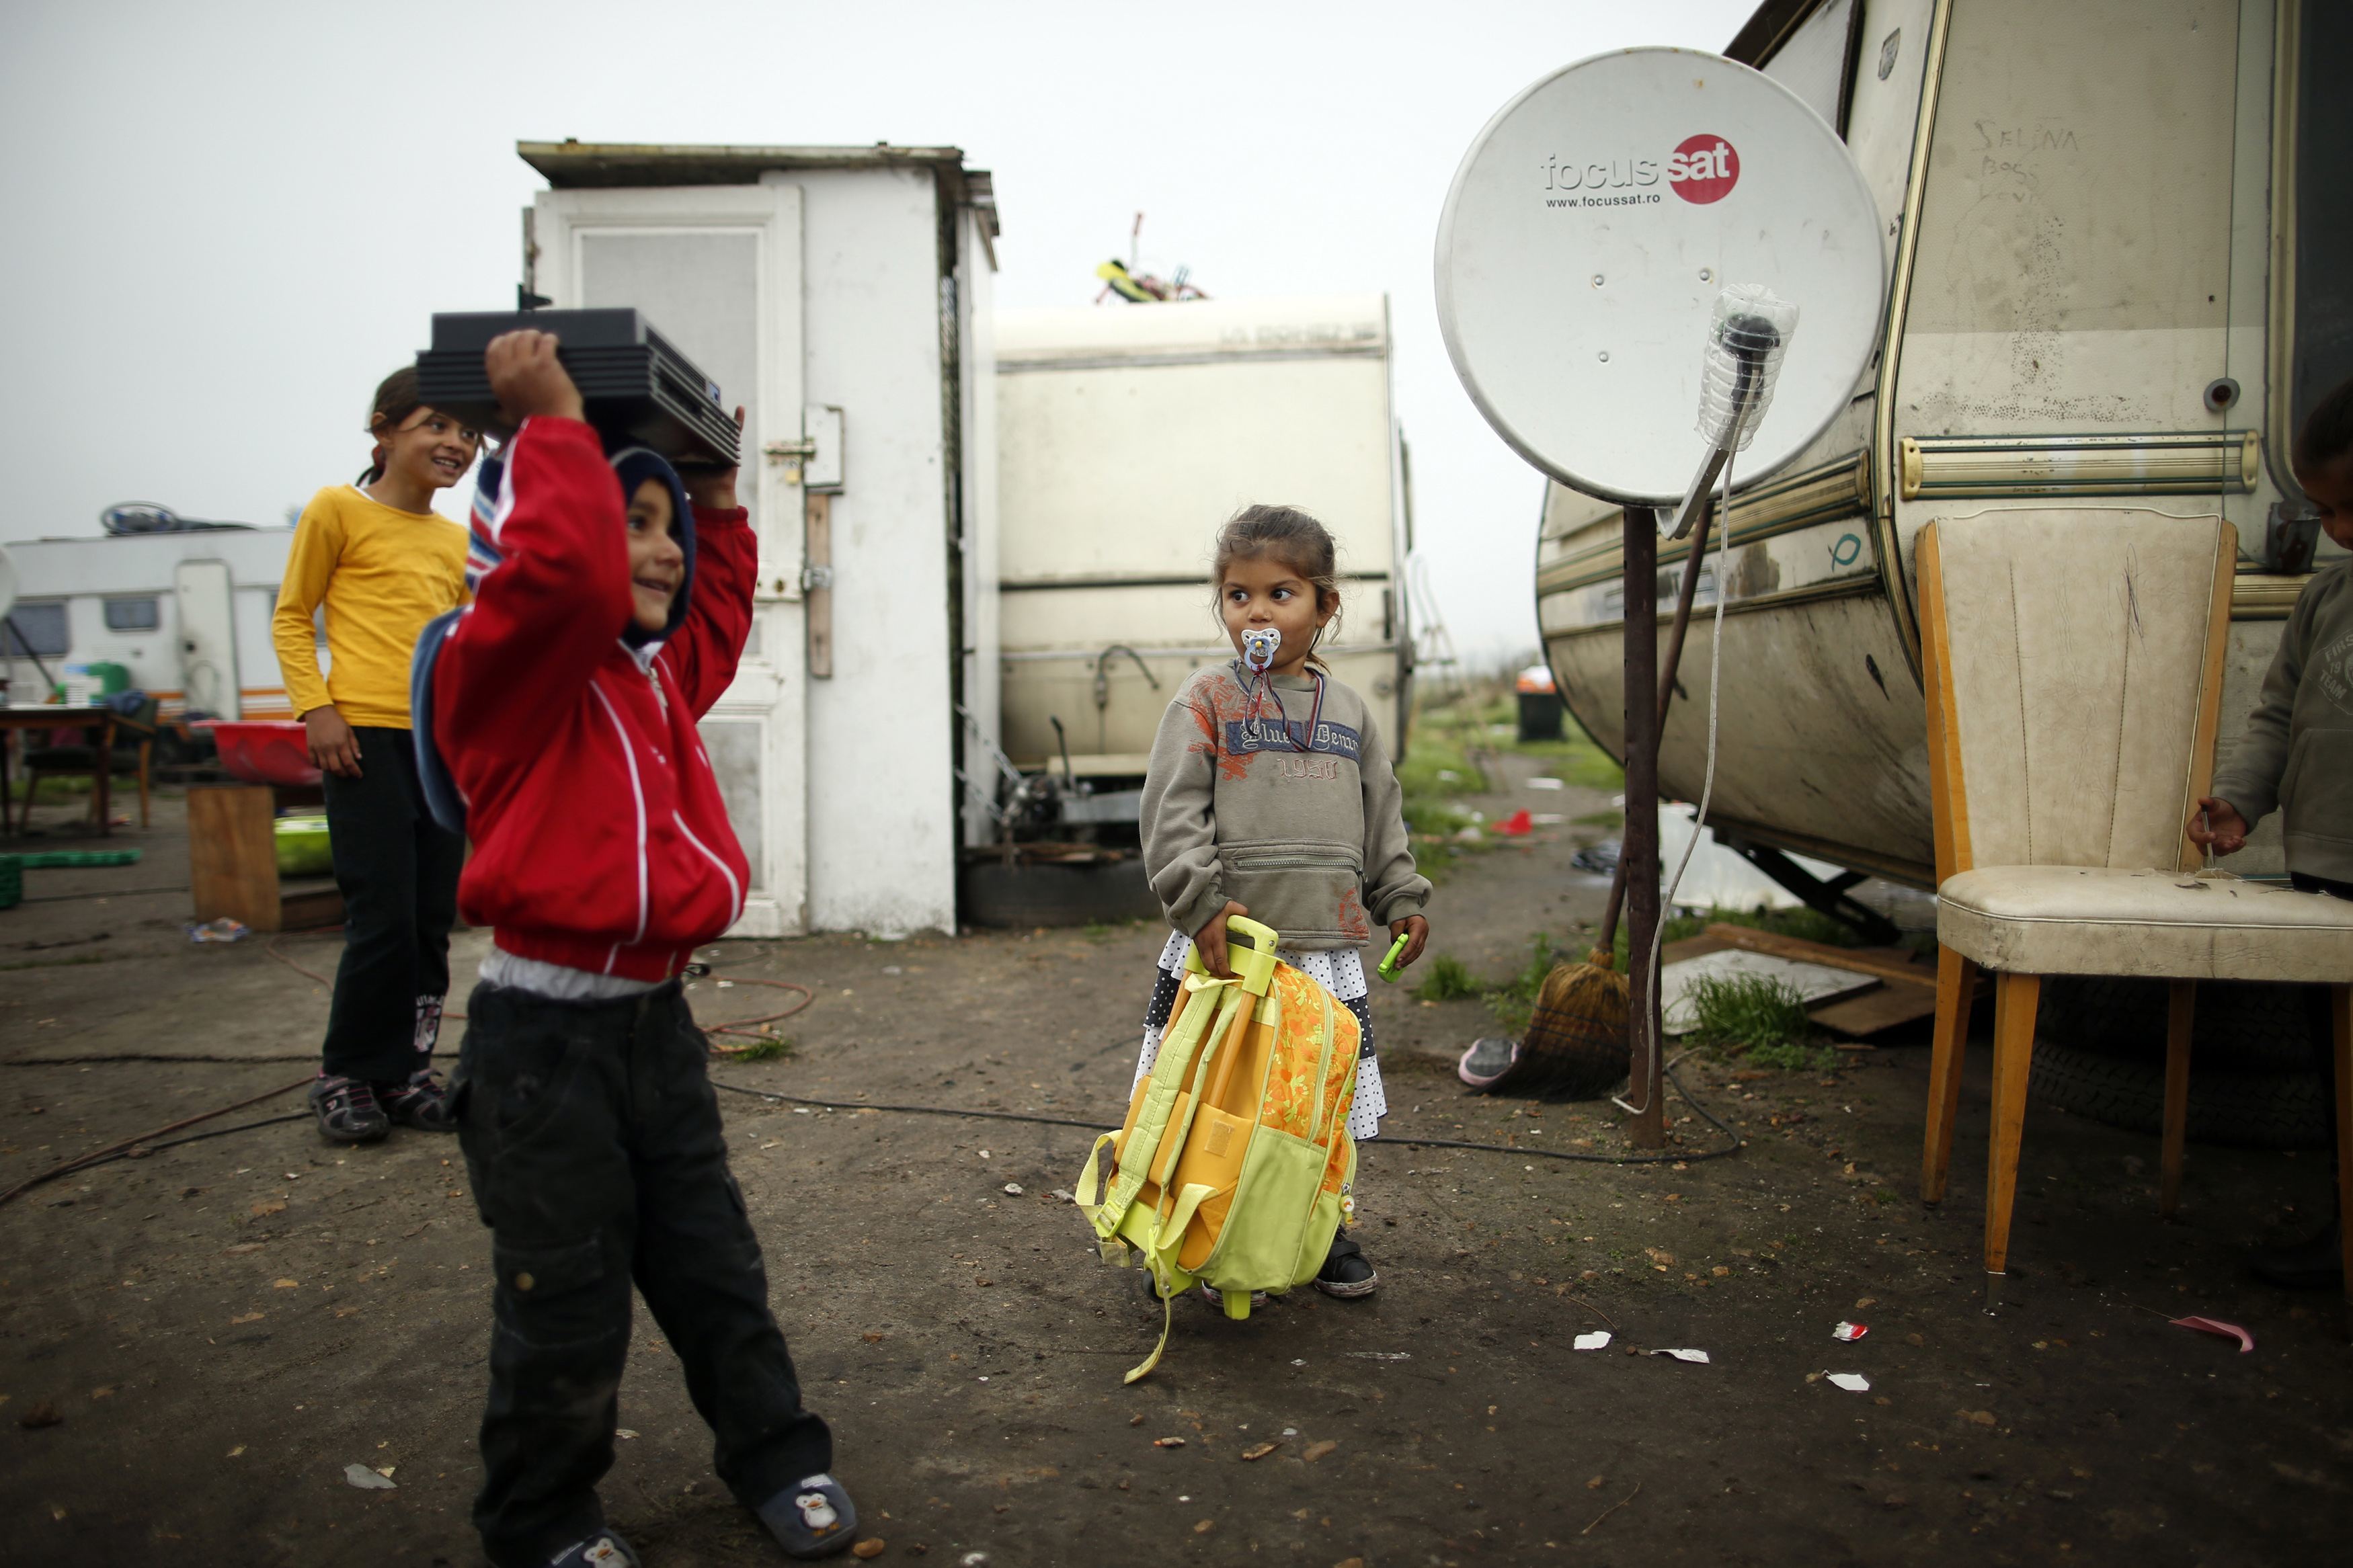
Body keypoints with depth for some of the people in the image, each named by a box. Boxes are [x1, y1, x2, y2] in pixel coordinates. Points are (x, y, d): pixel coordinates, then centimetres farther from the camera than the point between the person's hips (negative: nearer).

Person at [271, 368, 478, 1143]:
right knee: (384, 917, -7)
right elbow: (291, 617, 2)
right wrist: (316, 708, -9)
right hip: (366, 736, -5)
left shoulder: (457, 541, 16)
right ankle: (345, 1076, 11)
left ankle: (407, 1069, 20)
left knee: (433, 920, 7)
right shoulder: (338, 510, 1)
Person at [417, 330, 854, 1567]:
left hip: (656, 1018, 7)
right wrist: (553, 425, -24)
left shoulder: (658, 674, 11)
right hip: (544, 1036, -7)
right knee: (568, 1305, 7)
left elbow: (720, 604, 30)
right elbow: (564, 573, -34)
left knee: (713, 1264, 18)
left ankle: (775, 1455, 35)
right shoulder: (507, 668, -13)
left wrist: (715, 488, 22)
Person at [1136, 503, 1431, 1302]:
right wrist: (1203, 903, -19)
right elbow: (1171, 811, -10)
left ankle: (1322, 1230, 32)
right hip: (1230, 939, -4)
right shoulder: (1207, 699, -3)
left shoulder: (1348, 710, 12)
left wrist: (1402, 898, 15)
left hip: (1328, 944, 4)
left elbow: (1382, 812, 20)